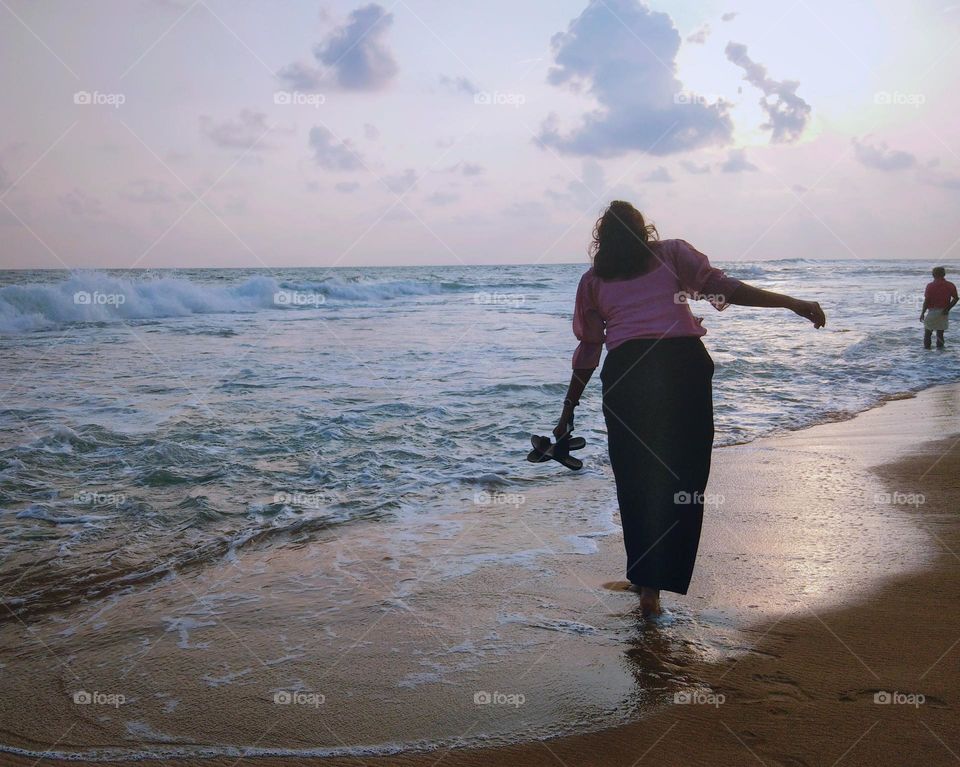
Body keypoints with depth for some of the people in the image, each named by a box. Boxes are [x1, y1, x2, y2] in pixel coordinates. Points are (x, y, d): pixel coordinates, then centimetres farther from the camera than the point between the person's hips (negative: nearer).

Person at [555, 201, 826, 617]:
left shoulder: (593, 279, 20)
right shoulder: (672, 253, 18)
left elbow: (587, 351, 17)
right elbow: (721, 287, 3)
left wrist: (568, 411, 24)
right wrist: (791, 303, 2)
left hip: (625, 372, 1)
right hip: (683, 364, -1)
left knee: (634, 479, 13)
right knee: (683, 477, 5)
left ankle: (642, 576, 19)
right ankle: (654, 584, 2)